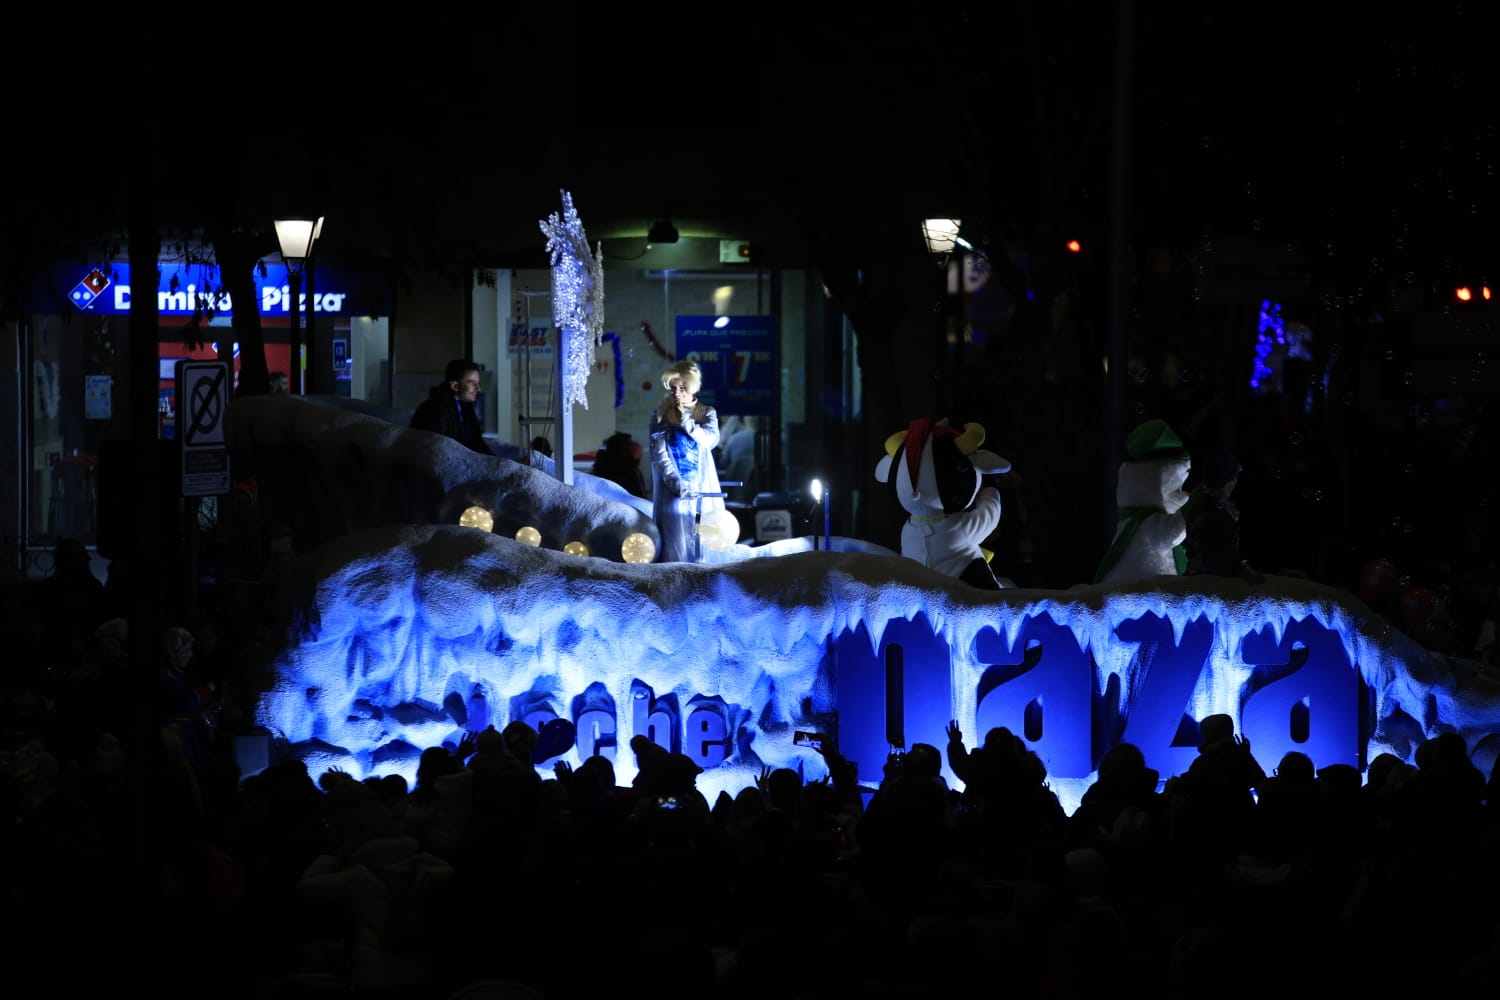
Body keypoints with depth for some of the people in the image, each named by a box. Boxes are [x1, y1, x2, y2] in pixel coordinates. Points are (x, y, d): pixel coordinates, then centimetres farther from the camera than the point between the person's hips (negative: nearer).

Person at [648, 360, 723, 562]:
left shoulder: (707, 413, 12)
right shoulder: (661, 416, 6)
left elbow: (711, 439, -7)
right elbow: (659, 454, -3)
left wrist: (686, 422, -14)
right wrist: (677, 483, -16)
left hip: (702, 485, 2)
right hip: (673, 487, -2)